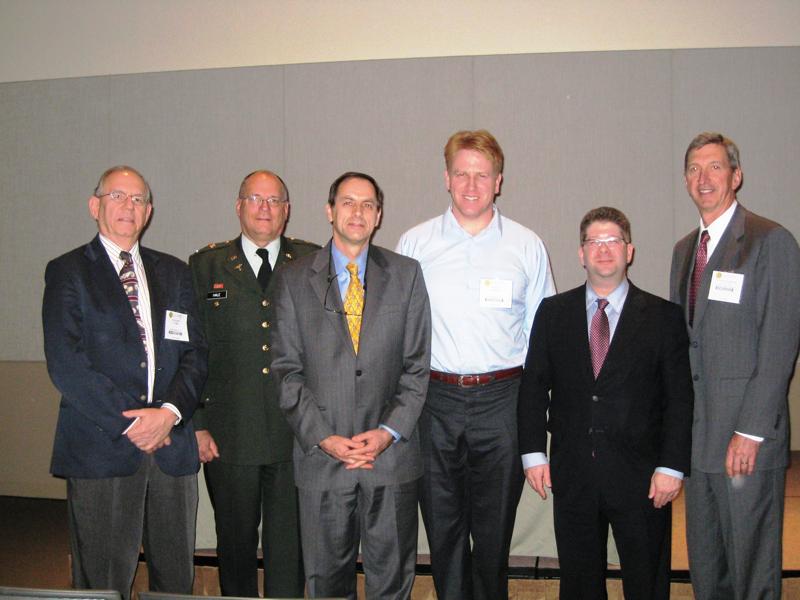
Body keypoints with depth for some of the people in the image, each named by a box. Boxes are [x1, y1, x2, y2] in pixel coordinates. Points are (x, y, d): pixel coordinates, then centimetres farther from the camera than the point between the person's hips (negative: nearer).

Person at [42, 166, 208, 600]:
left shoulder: (174, 273, 15)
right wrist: (128, 423, -12)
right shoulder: (68, 272, 3)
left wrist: (170, 412, -8)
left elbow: (195, 352, 9)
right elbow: (65, 364, -7)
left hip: (173, 447, 4)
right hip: (101, 450, -4)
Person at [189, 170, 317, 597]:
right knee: (235, 541, 13)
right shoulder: (206, 265, 6)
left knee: (289, 544, 8)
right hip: (229, 434, 0)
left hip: (296, 434, 0)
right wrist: (196, 425, -2)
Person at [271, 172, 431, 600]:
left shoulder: (406, 274, 6)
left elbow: (418, 365, 3)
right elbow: (287, 369, 1)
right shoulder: (293, 279, 4)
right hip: (321, 455, 0)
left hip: (391, 454, 0)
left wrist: (390, 431, -8)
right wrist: (323, 437, -9)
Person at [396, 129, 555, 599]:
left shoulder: (527, 246, 3)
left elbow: (542, 331, 6)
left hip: (501, 399, 0)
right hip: (435, 397, 1)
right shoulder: (415, 244, 4)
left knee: (495, 525, 10)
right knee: (442, 525, 10)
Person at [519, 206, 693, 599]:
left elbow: (679, 397, -2)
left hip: (640, 475, -1)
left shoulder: (663, 316, 0)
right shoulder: (553, 312, 6)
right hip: (571, 473, 2)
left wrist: (672, 465, -8)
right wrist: (533, 452, -2)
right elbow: (533, 386, 5)